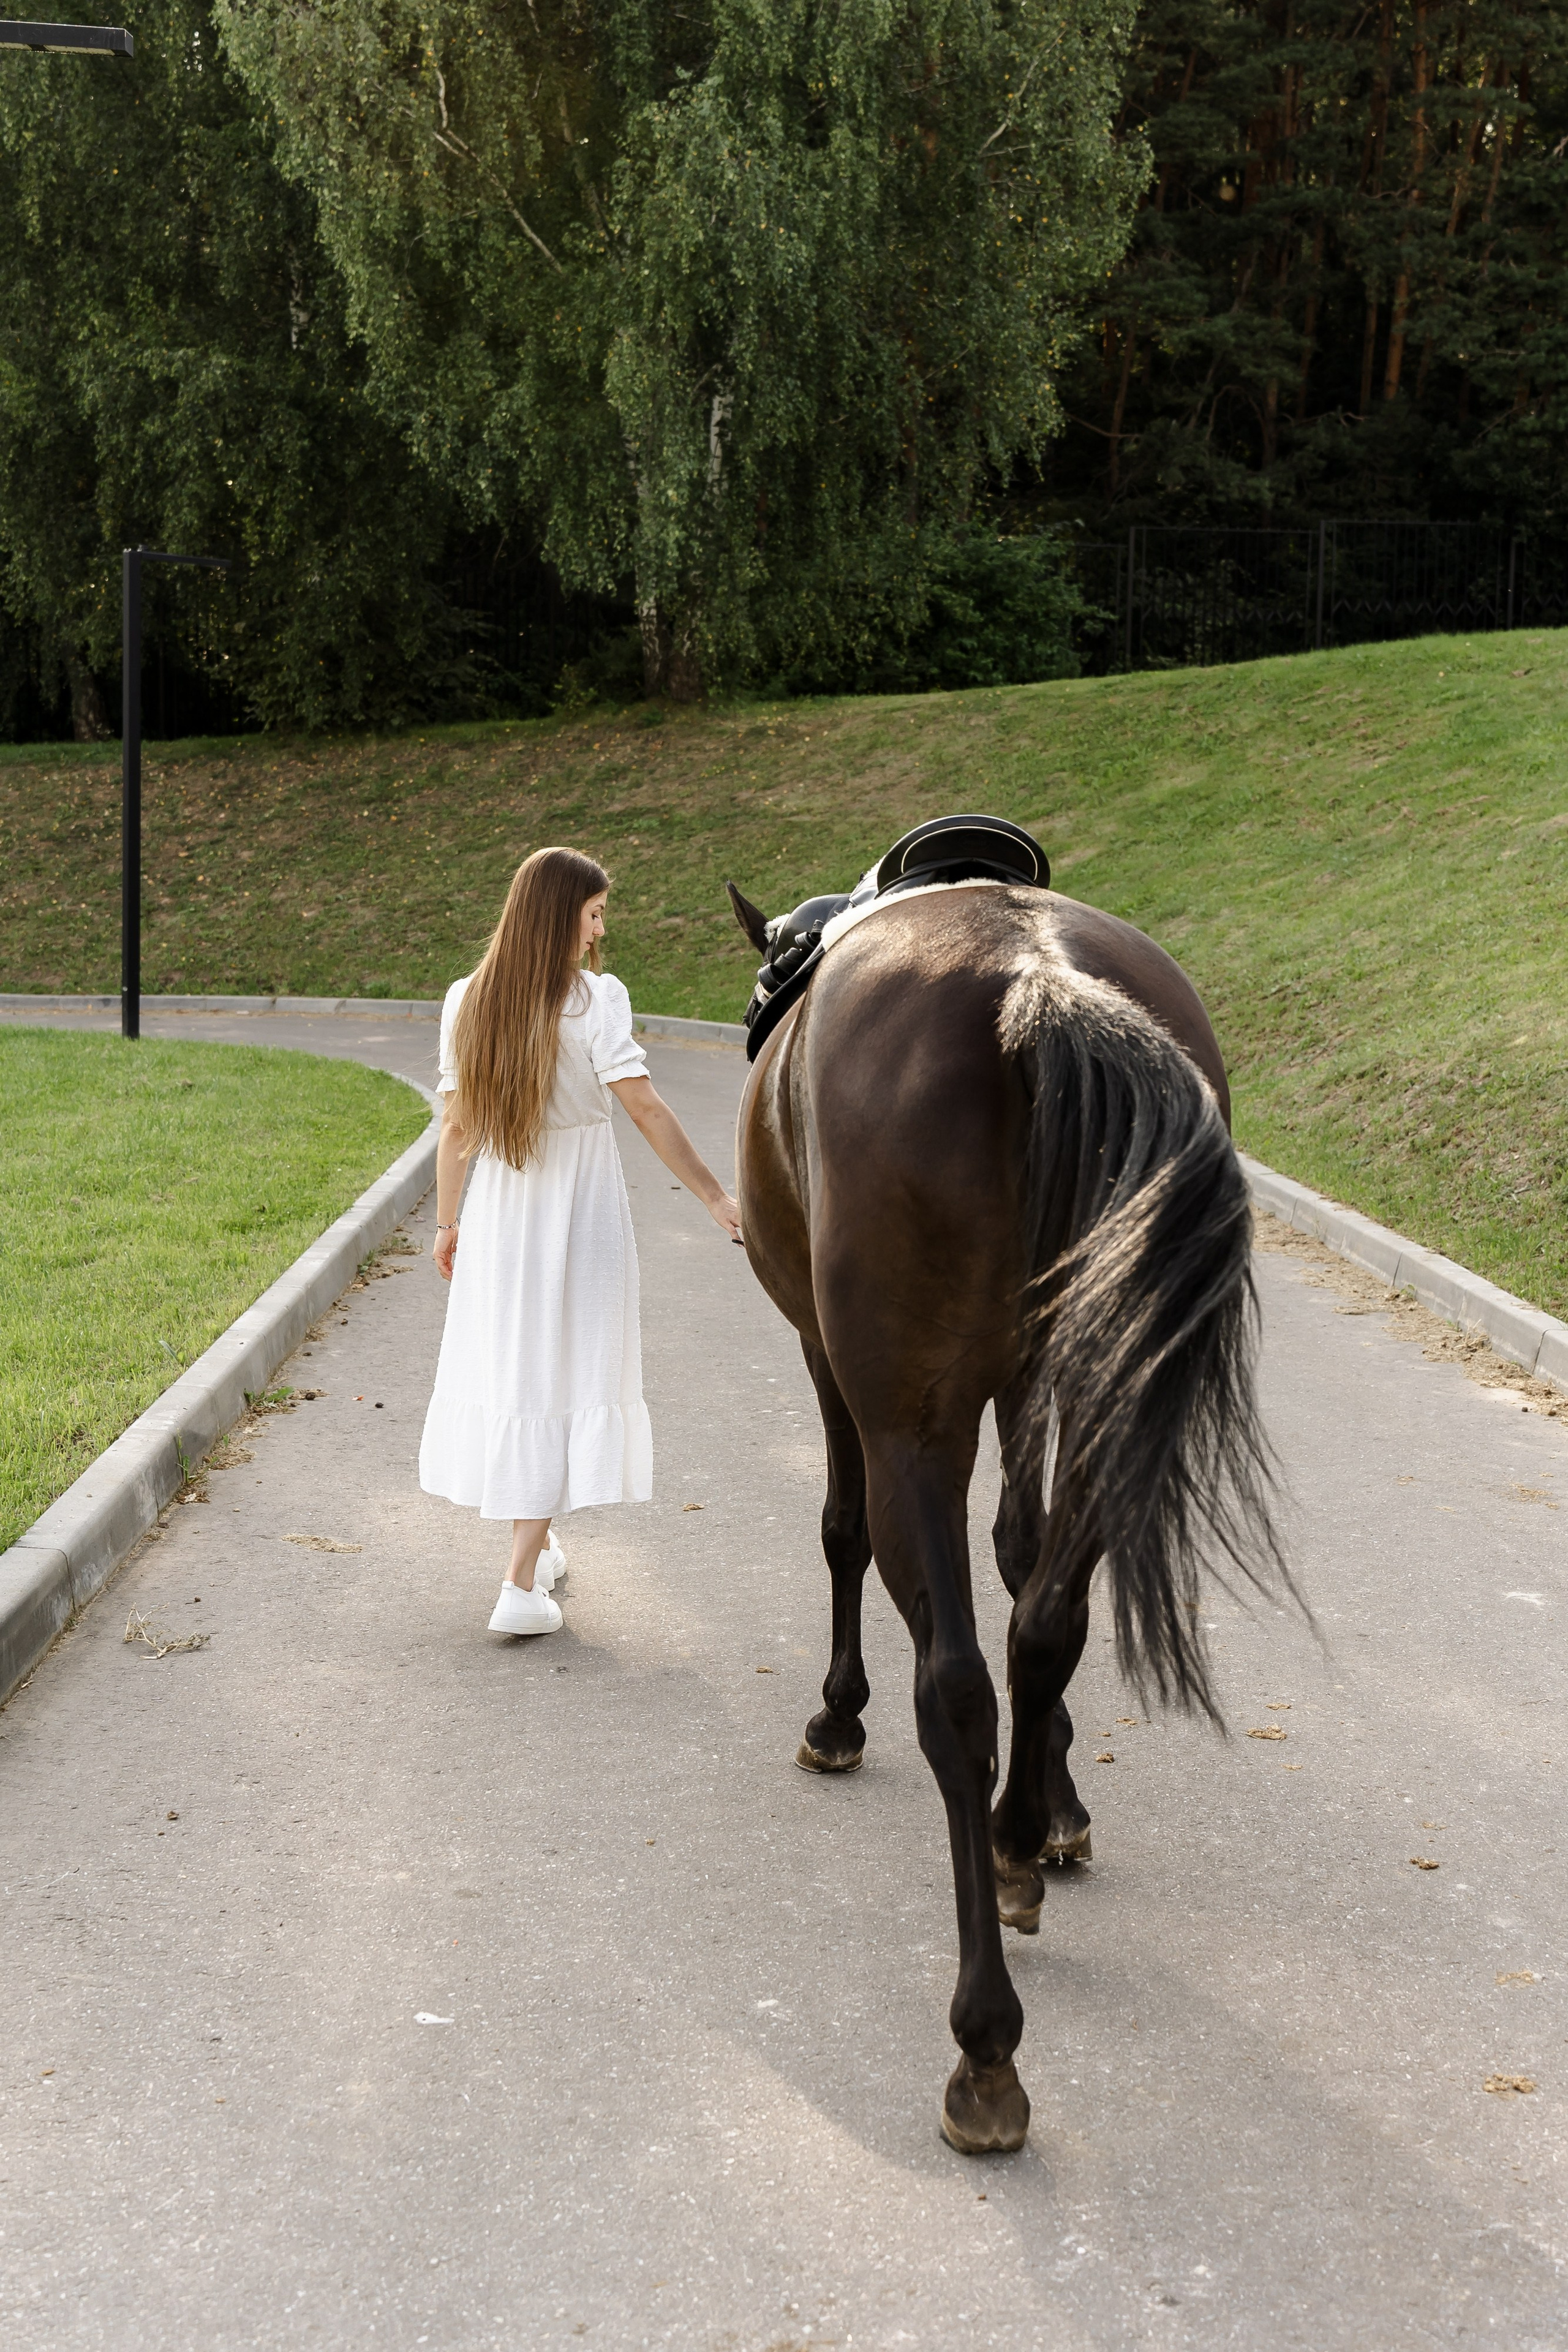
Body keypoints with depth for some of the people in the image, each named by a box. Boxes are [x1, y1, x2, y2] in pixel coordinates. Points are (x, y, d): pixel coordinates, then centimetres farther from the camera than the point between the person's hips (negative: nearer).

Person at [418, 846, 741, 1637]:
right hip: (581, 1216, -4)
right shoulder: (595, 999, -13)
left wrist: (445, 1223, 13)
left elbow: (456, 1125, 3)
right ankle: (521, 1586, -4)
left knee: (508, 1369, 16)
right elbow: (646, 1110, -18)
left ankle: (534, 1545, 31)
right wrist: (716, 1198, -14)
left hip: (497, 1217, 4)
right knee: (566, 1380, 1)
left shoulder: (465, 1001, 0)